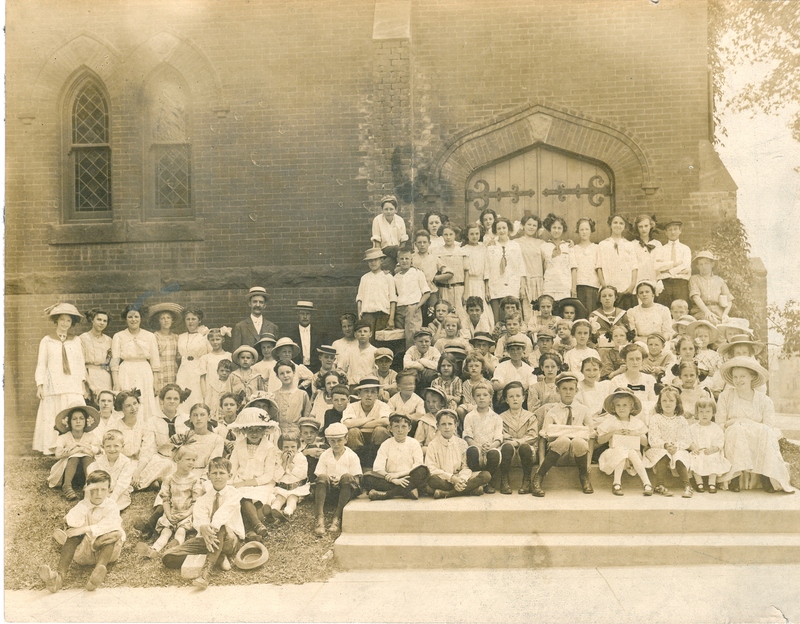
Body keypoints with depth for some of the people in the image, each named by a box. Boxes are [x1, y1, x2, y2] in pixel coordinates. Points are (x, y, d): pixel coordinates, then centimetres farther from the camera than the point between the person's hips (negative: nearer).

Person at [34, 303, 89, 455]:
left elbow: (81, 362, 11)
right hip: (53, 386, -1)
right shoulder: (46, 341, 8)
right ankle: (52, 448, 0)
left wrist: (83, 382, 3)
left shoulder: (76, 341, 12)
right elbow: (41, 364, 6)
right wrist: (40, 385, -2)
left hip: (73, 386, 1)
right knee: (53, 417, -4)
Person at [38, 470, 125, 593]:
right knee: (73, 530, -23)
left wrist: (86, 529, -27)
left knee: (115, 534, -33)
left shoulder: (111, 506, 0)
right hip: (83, 552, 2)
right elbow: (73, 522, -16)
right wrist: (86, 500, -18)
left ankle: (99, 571, -59)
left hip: (107, 550, -2)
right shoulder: (82, 505, 7)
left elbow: (112, 524, -23)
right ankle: (60, 575, -41)